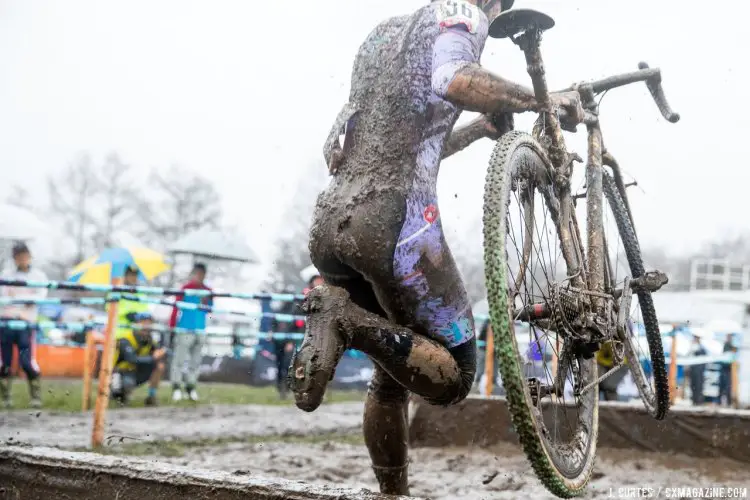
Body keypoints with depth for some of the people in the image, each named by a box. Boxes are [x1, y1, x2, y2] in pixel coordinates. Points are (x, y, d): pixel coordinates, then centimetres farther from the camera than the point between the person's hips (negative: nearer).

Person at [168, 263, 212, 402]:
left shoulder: (208, 291, 7)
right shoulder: (186, 288, -7)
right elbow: (176, 306, -9)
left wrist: (207, 302, -9)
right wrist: (172, 326, -13)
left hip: (200, 331, 5)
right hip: (185, 329, -5)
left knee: (196, 360, 10)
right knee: (179, 358, -5)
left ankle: (191, 387, 20)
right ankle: (176, 387, 1)